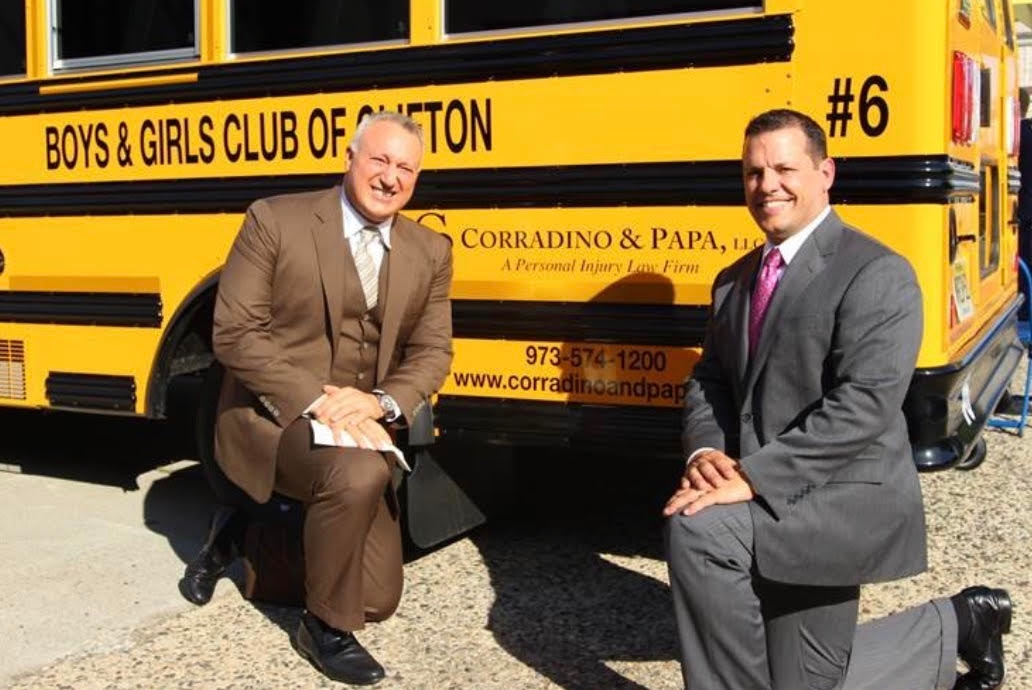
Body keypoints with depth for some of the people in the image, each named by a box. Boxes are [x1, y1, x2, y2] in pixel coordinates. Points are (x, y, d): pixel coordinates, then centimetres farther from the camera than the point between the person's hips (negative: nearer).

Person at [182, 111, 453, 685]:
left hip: (358, 426, 5)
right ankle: (324, 626, -9)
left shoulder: (430, 252, 4)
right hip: (271, 414, -5)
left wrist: (378, 402, -18)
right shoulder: (274, 221, -9)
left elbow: (432, 352, 3)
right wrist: (316, 403, -24)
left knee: (377, 600, 4)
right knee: (358, 474, -37)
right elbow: (235, 333, -14)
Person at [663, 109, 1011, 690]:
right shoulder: (734, 281, 12)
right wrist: (706, 453, -12)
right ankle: (955, 627, 33)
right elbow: (710, 381, 11)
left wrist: (752, 478, -28)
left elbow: (864, 405, -23)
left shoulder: (877, 274, -13)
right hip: (779, 510, 8)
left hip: (848, 498, -8)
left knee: (700, 528, -29)